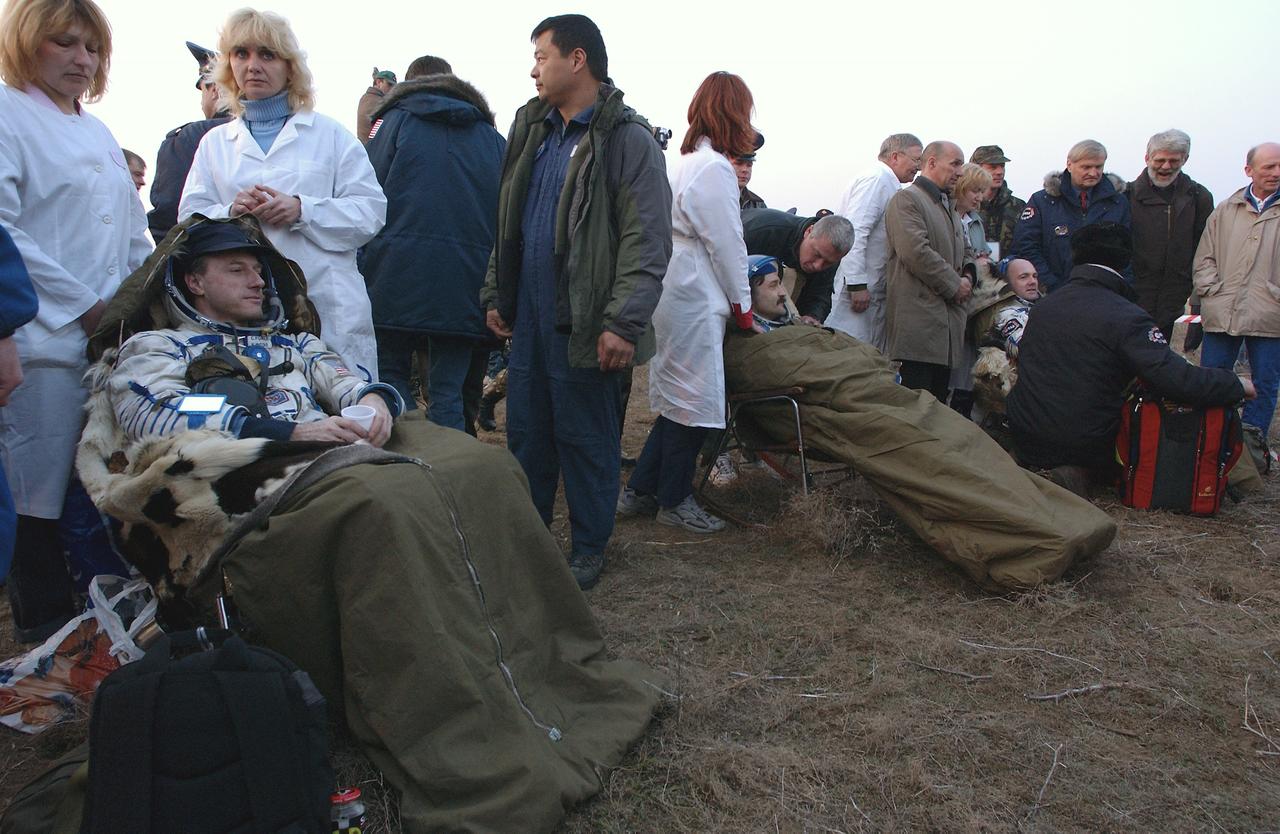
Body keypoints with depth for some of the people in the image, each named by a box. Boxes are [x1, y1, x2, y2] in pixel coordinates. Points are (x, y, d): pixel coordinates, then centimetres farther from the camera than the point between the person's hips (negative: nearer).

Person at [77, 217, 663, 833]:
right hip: (263, 485, -6)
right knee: (386, 507, -38)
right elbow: (160, 422, -3)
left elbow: (346, 383, 21)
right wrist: (289, 430, -13)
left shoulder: (288, 341, 35)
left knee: (483, 471, -22)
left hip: (348, 458, 6)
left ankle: (563, 676, -18)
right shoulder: (151, 348, 18)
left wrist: (373, 400, -6)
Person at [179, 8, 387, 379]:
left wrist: (303, 210, -14)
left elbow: (371, 210, 1)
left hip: (328, 307, -2)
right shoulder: (214, 142, 19)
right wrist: (230, 213, -11)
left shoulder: (330, 133, 12)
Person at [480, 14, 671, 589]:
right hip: (528, 320, 7)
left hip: (584, 325, -7)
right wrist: (496, 294, 14)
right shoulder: (532, 130, 14)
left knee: (587, 440, 5)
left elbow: (647, 240, -15)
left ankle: (589, 548, 22)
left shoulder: (627, 139, -9)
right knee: (525, 433, 15)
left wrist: (625, 322, -22)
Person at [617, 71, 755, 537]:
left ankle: (640, 492, 21)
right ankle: (674, 500, 12)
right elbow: (727, 245, -12)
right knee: (694, 403, 0)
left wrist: (735, 299, 16)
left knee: (676, 400, 15)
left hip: (677, 298, 10)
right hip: (697, 302, -10)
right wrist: (742, 305, -1)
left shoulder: (689, 163, 16)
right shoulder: (714, 168, -14)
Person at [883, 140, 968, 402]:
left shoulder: (949, 207, 26)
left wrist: (966, 281, 10)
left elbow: (962, 254, 33)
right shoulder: (907, 198, -3)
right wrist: (954, 285, -8)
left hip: (948, 320, 9)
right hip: (918, 319, -9)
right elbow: (915, 251, -16)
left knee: (938, 400, 8)